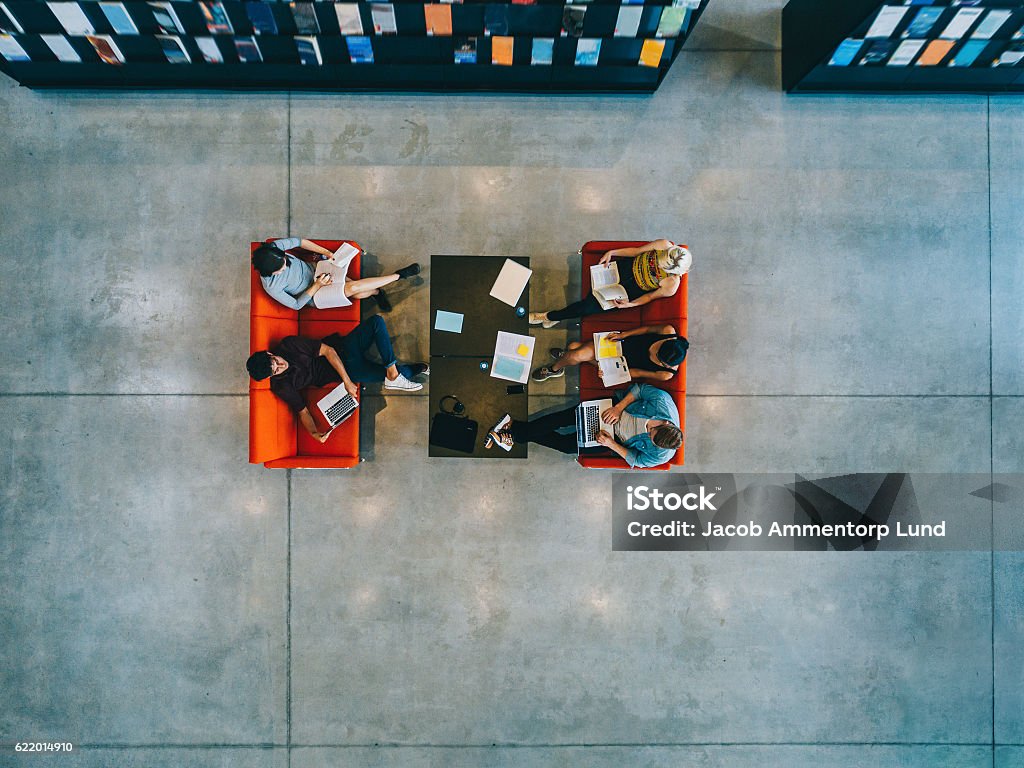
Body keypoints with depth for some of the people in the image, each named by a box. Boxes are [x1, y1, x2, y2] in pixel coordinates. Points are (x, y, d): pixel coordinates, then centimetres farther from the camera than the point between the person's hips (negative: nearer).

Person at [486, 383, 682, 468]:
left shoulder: (661, 455, -25)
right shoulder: (662, 400, -27)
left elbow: (636, 460, -11)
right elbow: (641, 388, -12)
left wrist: (611, 444, -20)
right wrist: (618, 407, -22)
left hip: (616, 437, -1)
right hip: (614, 408, 1)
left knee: (566, 445, -6)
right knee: (562, 418, -14)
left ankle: (514, 437, 7)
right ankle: (514, 426, -2)